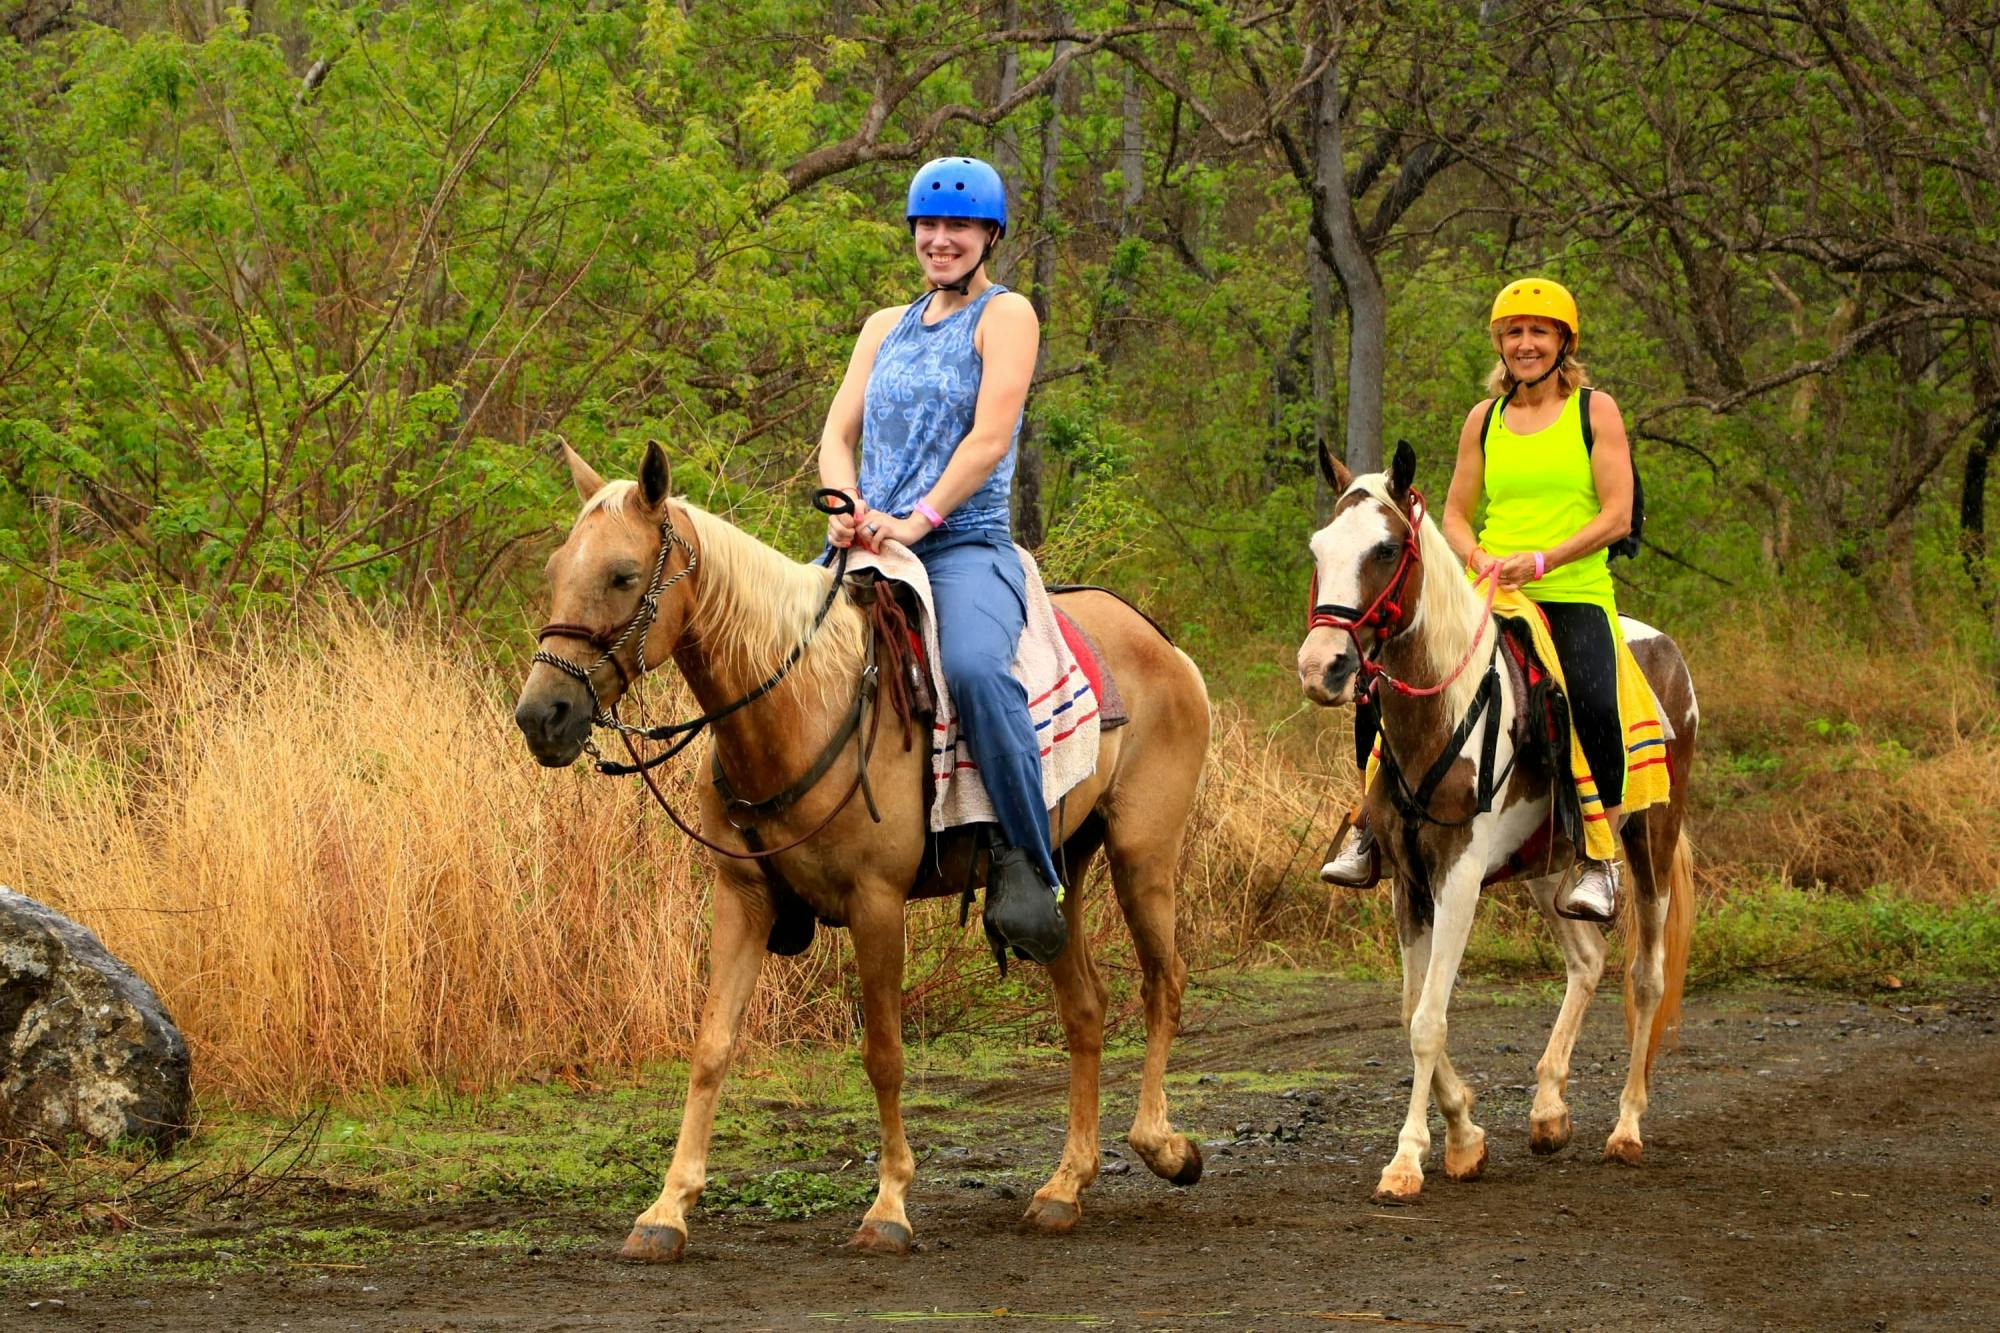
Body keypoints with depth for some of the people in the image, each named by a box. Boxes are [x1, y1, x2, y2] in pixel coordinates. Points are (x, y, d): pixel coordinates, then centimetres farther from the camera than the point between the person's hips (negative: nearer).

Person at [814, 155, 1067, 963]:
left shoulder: (1005, 316, 3)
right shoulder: (885, 328, 21)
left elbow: (990, 437, -9)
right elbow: (838, 433, 12)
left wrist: (918, 519, -19)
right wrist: (846, 507, -10)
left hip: (967, 545, -6)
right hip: (866, 550, 6)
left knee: (974, 667, -37)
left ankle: (1025, 867, -28)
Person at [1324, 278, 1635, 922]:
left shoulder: (1595, 411, 3)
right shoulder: (1483, 419, 14)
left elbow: (1616, 514, -5)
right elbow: (1455, 515, 15)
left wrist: (1541, 561, -17)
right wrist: (1480, 559, -8)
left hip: (1574, 597, -4)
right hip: (1489, 600, 4)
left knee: (1593, 701, -33)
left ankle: (1600, 863, -22)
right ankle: (1371, 832, 4)